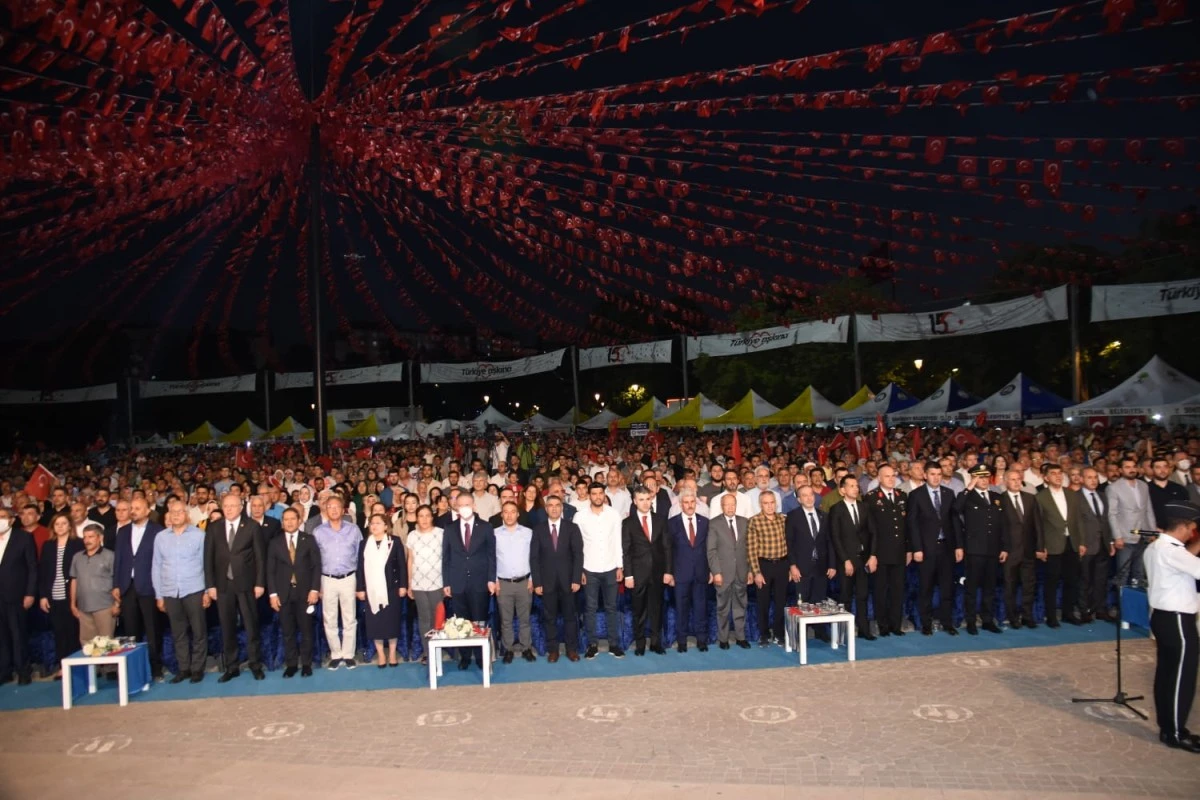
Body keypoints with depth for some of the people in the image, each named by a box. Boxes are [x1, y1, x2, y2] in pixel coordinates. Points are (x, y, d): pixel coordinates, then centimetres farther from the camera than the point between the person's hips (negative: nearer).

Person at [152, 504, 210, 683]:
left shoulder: (199, 535, -2)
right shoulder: (160, 537, 6)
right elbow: (156, 567, 9)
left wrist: (208, 590, -4)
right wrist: (158, 595, 7)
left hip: (194, 591, -2)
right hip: (170, 593, 3)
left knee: (198, 632, 2)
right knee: (178, 633, 9)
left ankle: (197, 668, 12)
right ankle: (184, 668, 19)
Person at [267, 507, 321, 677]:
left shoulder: (309, 540, 4)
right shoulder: (274, 543, 7)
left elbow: (316, 566, 1)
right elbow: (270, 570, 4)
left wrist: (314, 589, -8)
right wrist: (273, 593, -4)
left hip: (304, 592, -1)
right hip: (283, 593, 1)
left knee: (306, 630, 5)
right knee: (287, 631, 5)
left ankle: (306, 664, 14)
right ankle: (291, 664, 15)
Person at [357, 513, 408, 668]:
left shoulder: (395, 541, 0)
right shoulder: (364, 543, 6)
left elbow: (402, 564, -1)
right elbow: (361, 567, 6)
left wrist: (403, 585, -6)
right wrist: (360, 589, 1)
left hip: (390, 588, -2)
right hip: (371, 589, 2)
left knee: (391, 620, 4)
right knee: (375, 622, 3)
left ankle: (392, 654, 16)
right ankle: (381, 655, 14)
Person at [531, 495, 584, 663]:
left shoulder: (572, 528, 3)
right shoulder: (538, 530, 3)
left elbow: (578, 555, -1)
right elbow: (534, 558, 1)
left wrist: (576, 579, -8)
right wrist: (537, 582, -6)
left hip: (567, 580, 0)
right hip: (547, 581, 0)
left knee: (570, 616, 7)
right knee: (549, 617, 6)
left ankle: (572, 649, 17)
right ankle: (552, 649, 17)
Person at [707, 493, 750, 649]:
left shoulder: (745, 522, 6)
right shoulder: (714, 523, -4)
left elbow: (749, 547, 8)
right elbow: (711, 550, -6)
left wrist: (750, 569, 5)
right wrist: (716, 572, -12)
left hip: (741, 572, 3)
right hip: (723, 572, -3)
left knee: (740, 606, 10)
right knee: (723, 607, 6)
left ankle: (740, 637, 20)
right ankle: (723, 638, 16)